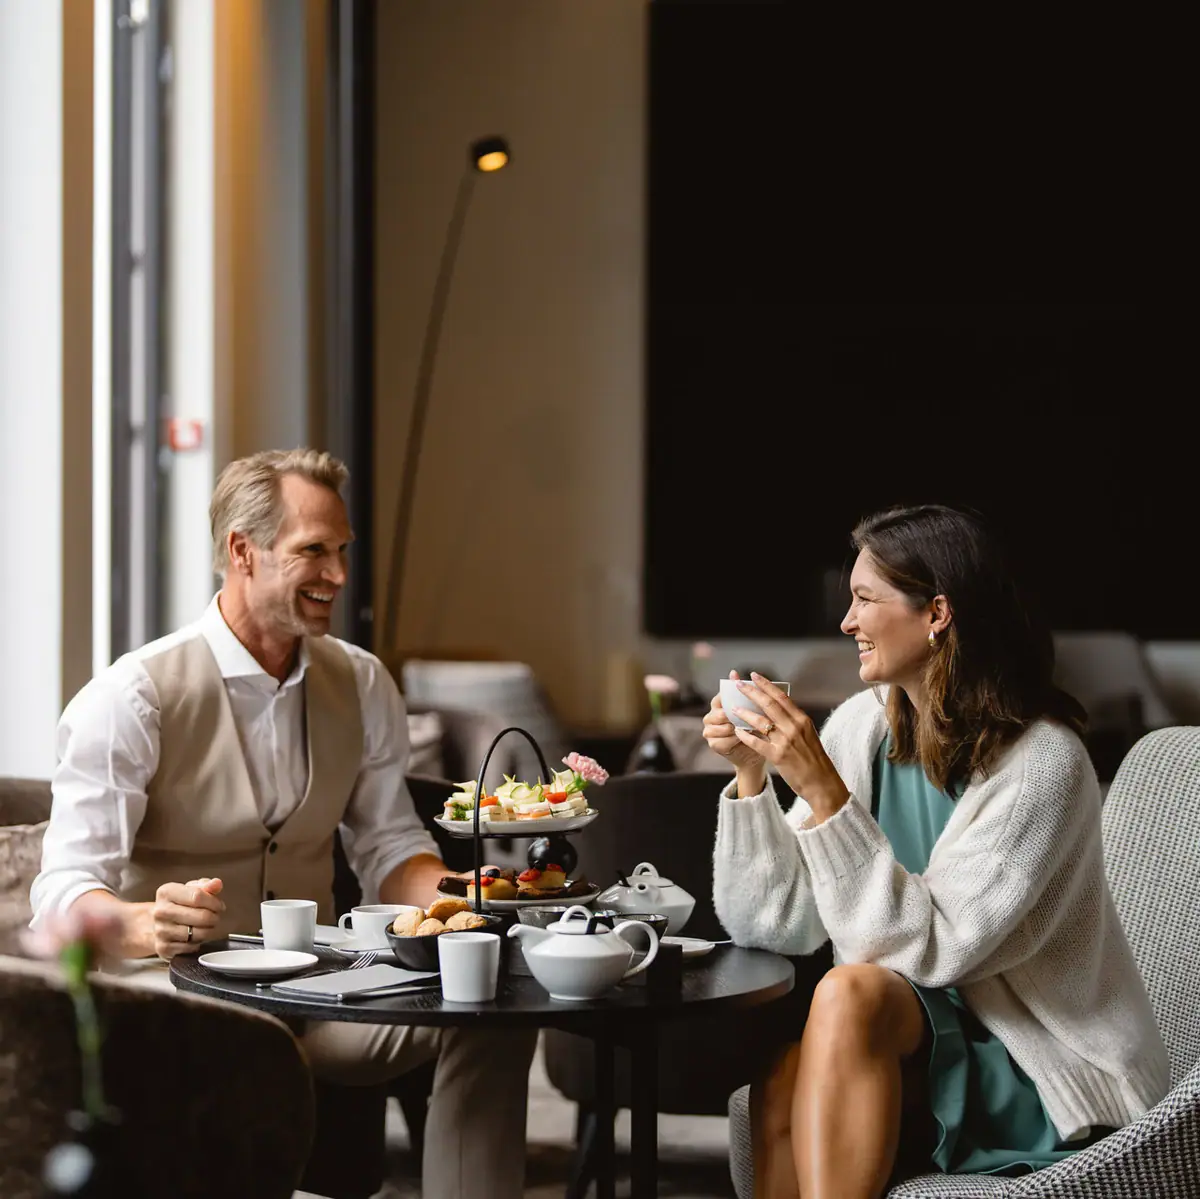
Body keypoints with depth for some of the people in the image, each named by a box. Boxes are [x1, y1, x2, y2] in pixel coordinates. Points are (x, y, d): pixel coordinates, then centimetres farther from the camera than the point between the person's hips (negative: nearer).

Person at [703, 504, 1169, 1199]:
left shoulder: (1041, 763, -18)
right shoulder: (863, 728, 0)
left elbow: (927, 949, -24)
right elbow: (774, 924, -1)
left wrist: (821, 789, -28)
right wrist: (752, 773, -13)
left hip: (1055, 1085, -5)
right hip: (918, 1045, 5)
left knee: (852, 992, -29)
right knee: (785, 1090, -25)